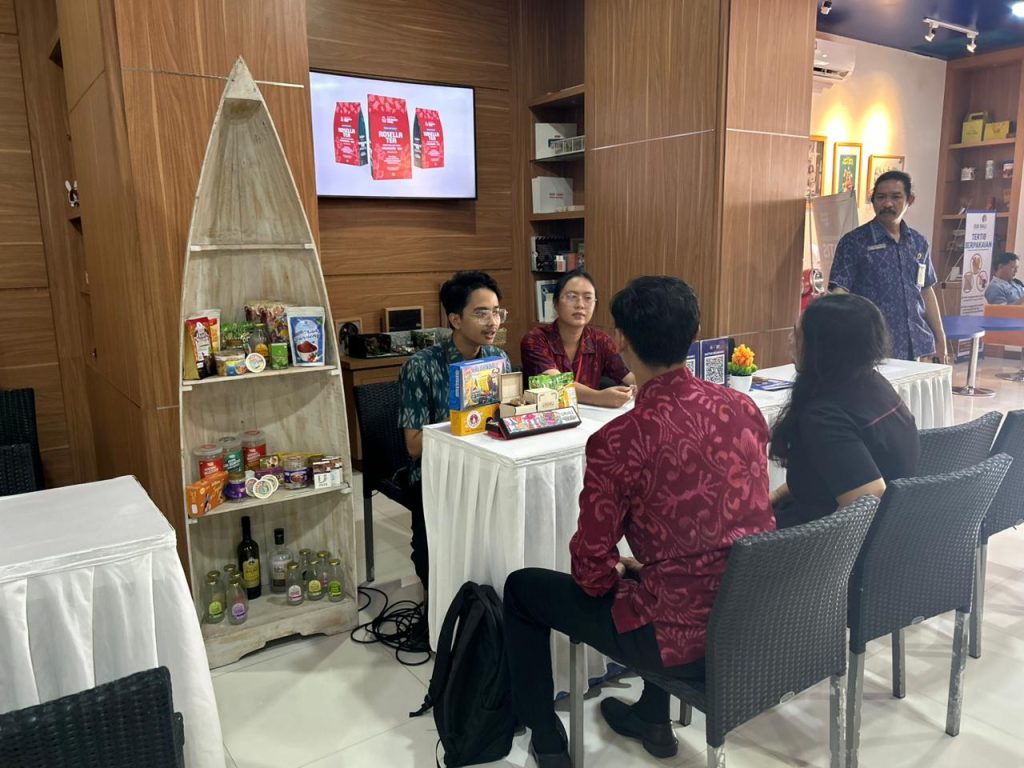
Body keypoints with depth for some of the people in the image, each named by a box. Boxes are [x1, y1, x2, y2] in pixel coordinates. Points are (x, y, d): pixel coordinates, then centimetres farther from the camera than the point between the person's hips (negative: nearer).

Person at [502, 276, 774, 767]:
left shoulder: (617, 441, -22)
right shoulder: (743, 408, -3)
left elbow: (590, 570, -13)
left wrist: (618, 571, 11)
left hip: (685, 635, -6)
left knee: (523, 588, 14)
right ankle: (653, 720, 47)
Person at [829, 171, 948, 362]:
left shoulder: (919, 243, 12)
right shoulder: (854, 242, -4)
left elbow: (927, 292, 19)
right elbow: (840, 291, -11)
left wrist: (940, 339, 19)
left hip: (914, 347, 5)